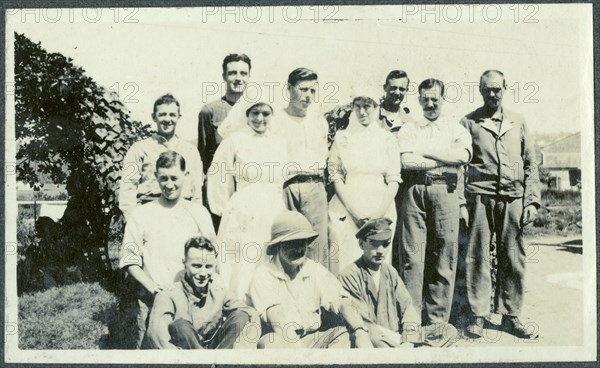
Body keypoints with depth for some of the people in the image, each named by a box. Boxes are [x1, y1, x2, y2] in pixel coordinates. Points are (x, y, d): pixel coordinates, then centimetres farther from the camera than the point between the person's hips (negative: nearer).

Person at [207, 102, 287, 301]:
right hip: (243, 215, -4)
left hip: (274, 215, 4)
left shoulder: (280, 144, 11)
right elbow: (217, 176, 4)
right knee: (241, 274, -4)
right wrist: (226, 209, 6)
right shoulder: (235, 140, 0)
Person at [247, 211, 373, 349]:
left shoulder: (316, 270, 5)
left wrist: (361, 332, -28)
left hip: (313, 339, 4)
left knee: (343, 328, -21)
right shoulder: (264, 275, -8)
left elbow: (341, 302, -8)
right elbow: (277, 318, -23)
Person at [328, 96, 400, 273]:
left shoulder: (388, 139, 6)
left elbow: (393, 181, 2)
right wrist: (355, 212, -8)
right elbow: (336, 178, 2)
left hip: (381, 213, 1)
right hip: (346, 213, 0)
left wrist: (378, 215, -9)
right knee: (347, 264, -5)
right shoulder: (342, 138, 5)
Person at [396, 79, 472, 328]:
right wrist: (446, 160, -3)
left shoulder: (457, 130, 16)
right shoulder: (409, 129, 16)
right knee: (411, 255, -4)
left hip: (444, 191, 0)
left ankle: (437, 321, 7)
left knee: (444, 257, -1)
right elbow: (406, 161, -2)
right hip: (415, 190, 0)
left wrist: (424, 151, -4)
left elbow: (463, 155, -7)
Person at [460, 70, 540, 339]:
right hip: (480, 197, -2)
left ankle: (510, 316, 13)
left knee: (513, 259, 3)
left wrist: (532, 200, 6)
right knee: (478, 257, -3)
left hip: (513, 198, 2)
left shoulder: (518, 122, 16)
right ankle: (478, 316, 4)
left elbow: (531, 164, 16)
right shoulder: (468, 122, 8)